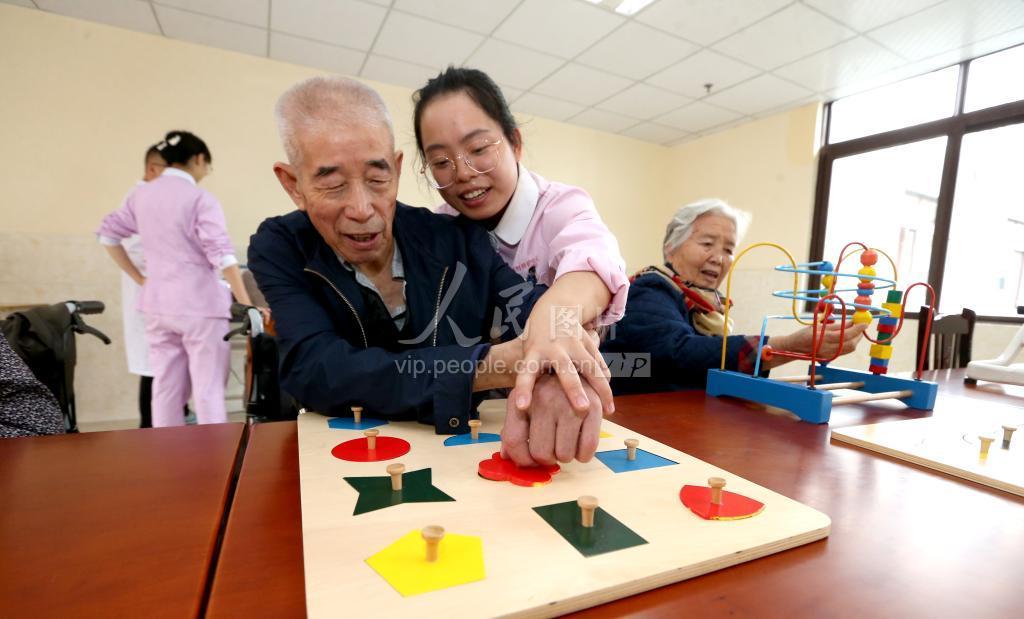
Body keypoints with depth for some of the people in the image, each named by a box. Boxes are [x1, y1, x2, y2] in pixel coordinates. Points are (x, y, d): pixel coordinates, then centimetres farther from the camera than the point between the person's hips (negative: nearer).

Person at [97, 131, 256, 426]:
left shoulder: (140, 194, 10)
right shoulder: (200, 198, -10)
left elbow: (108, 233, 17)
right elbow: (221, 255, -17)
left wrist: (139, 278, 18)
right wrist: (247, 304, -17)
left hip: (157, 303, 6)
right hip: (199, 304, -6)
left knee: (165, 387, 13)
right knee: (208, 388, -1)